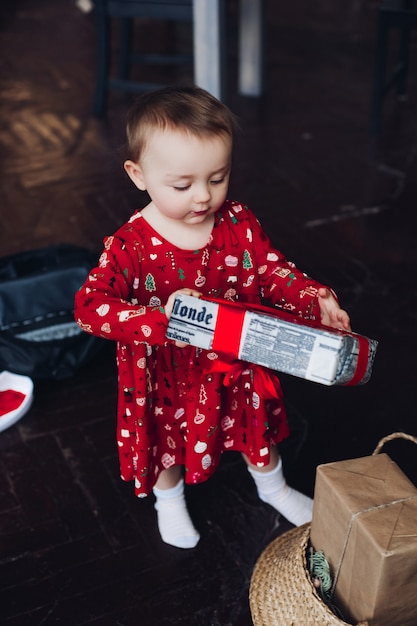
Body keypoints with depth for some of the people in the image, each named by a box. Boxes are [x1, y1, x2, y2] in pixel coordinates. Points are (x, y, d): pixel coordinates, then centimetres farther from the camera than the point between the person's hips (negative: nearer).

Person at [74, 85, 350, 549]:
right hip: (166, 377, -3)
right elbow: (89, 305, -34)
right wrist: (159, 319, -48)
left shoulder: (239, 223, -15)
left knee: (257, 425, 27)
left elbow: (273, 270, -7)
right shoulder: (130, 245, -26)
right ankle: (169, 501, 59)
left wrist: (315, 300, -26)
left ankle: (272, 486, 61)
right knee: (166, 438, 24)